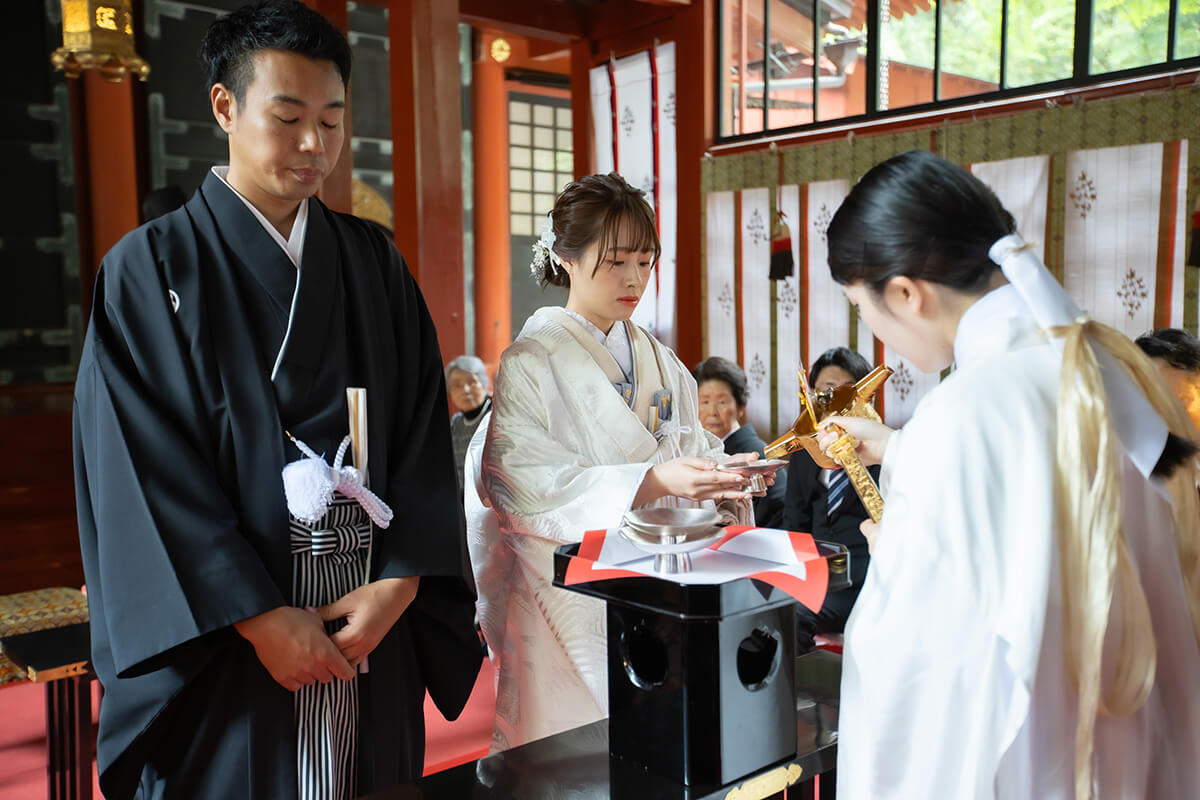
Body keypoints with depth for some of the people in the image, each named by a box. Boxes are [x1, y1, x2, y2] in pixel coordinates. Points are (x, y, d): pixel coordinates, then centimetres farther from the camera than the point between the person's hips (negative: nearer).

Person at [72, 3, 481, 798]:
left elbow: (422, 437, 3)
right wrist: (260, 616, -14)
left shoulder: (374, 264, 7)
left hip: (372, 625, 3)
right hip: (222, 644, -3)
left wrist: (399, 583, -9)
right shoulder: (152, 269, -2)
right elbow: (146, 471, -9)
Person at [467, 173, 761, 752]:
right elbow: (529, 485, -18)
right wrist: (649, 482, -26)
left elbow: (689, 455, 11)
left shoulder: (661, 363, 12)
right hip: (571, 599, -5)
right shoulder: (531, 362, -7)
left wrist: (724, 474, -12)